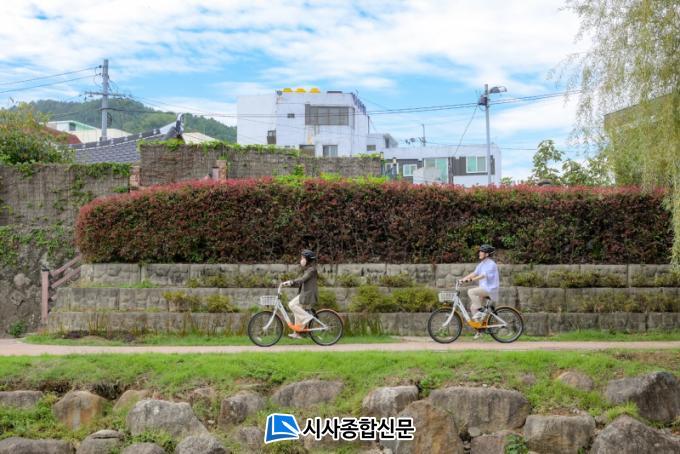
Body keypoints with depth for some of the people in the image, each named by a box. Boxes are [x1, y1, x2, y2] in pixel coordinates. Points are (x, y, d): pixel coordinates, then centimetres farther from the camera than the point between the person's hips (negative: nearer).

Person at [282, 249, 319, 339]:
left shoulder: (311, 270, -10)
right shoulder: (307, 270, 20)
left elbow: (302, 279, -24)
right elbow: (300, 283, 18)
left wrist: (291, 282, -32)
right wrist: (290, 284, 6)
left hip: (308, 294, -10)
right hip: (305, 293, 10)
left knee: (292, 304, -18)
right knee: (298, 312, 9)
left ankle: (306, 317, -11)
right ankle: (297, 333, 12)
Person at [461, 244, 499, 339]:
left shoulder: (491, 264, -13)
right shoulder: (481, 264, 15)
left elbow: (484, 275, -26)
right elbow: (474, 273, 10)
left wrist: (472, 279, -35)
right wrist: (463, 279, -3)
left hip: (490, 289, -9)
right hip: (483, 289, 9)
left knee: (471, 292, -26)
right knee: (472, 307, 3)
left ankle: (479, 312, -16)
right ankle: (479, 330, 11)